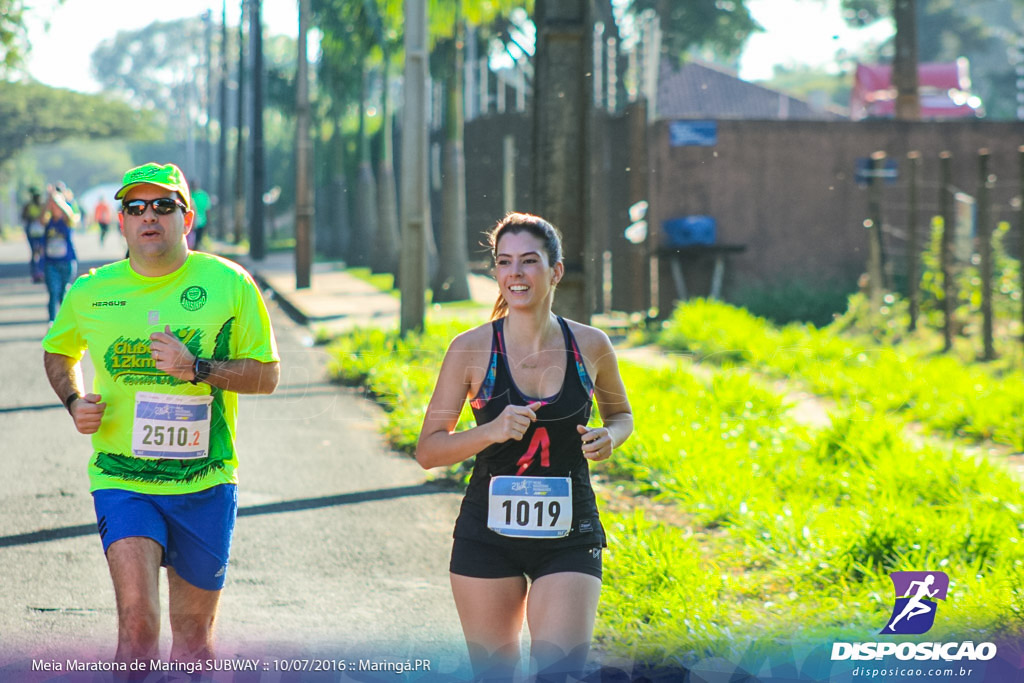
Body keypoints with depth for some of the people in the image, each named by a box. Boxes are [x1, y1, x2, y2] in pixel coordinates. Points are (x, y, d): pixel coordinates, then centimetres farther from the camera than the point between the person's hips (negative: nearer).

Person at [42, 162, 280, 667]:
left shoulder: (229, 284, -3)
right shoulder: (91, 293, 2)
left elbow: (267, 375, 0)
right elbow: (58, 351, 22)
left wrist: (198, 369, -16)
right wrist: (74, 402, 2)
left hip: (205, 480, 1)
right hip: (121, 481, 0)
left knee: (193, 635, 11)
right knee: (138, 620, -19)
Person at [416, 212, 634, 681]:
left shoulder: (590, 346, 0)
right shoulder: (471, 349, -4)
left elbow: (621, 414, 19)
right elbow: (428, 450, -2)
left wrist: (609, 438, -4)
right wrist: (491, 431, -20)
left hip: (569, 537, 0)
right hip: (488, 534, 0)